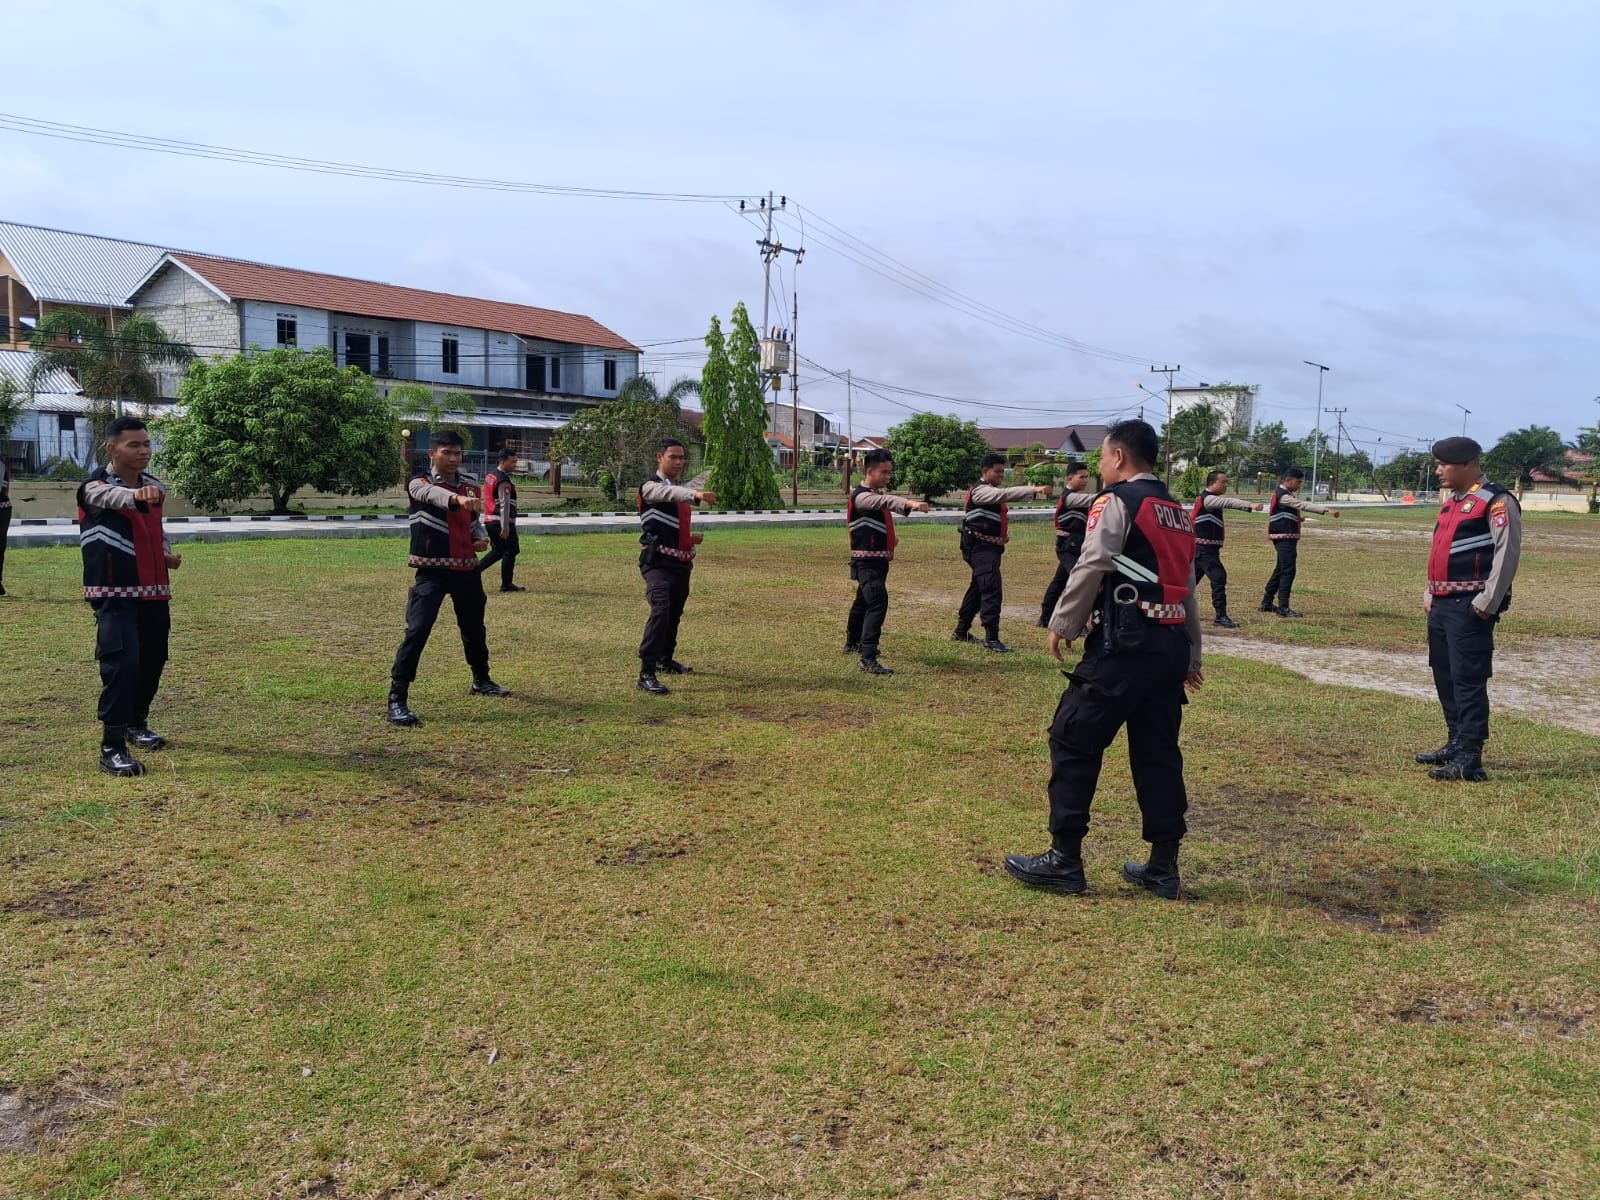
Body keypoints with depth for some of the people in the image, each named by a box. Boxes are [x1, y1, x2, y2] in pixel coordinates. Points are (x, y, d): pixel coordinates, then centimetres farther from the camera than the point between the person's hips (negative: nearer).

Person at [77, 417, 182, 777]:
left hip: (154, 590, 7)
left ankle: (136, 723, 37)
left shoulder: (154, 485, 10)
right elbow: (111, 497, -37)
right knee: (121, 663, -16)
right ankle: (112, 748, -13)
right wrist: (135, 495, -60)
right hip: (115, 593, -7)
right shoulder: (97, 486, -11)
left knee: (153, 660, 15)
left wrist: (167, 554, 6)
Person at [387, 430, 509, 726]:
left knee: (474, 627, 21)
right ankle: (397, 698, -13)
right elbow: (434, 495, -36)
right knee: (417, 630, -16)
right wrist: (458, 499, -58)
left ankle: (481, 680, 44)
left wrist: (481, 537, 0)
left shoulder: (470, 484, 7)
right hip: (432, 571, -6)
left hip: (467, 569, 6)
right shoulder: (420, 484, -11)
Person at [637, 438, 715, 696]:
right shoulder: (651, 486, -8)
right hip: (657, 563, -8)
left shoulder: (681, 490, 18)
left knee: (674, 614, 19)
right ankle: (646, 673, -27)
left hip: (681, 563, 9)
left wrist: (691, 537, 6)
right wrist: (696, 495, -52)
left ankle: (665, 659, 40)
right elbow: (670, 493, -33)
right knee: (661, 610, -25)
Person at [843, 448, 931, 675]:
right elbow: (884, 501, -38)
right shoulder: (861, 496, -17)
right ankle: (868, 660, -30)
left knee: (864, 601, 25)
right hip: (866, 561, -10)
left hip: (879, 560, 10)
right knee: (878, 602, -24)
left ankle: (852, 643, 46)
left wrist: (889, 537, 9)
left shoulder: (877, 495, 14)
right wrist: (909, 504, -54)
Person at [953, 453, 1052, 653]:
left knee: (978, 588, 16)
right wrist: (1034, 490, -36)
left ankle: (961, 632, 27)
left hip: (990, 546, 10)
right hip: (980, 547, -10)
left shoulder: (993, 491, 18)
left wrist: (1004, 533, 8)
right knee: (992, 589, -17)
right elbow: (1005, 494, -29)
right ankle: (991, 639, -19)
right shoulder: (980, 490, -13)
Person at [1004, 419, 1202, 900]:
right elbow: (1186, 587, 21)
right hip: (1170, 645, 8)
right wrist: (1191, 655, 25)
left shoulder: (1117, 502, -5)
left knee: (1073, 739, -1)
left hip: (1125, 644, -8)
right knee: (1158, 751, 11)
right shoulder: (1178, 512, 19)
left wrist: (1063, 624, -3)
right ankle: (1163, 866, 16)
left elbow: (1090, 570, -14)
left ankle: (1065, 859, 2)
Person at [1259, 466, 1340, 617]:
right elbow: (1304, 505, -27)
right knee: (1288, 571, -11)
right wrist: (1326, 509, -34)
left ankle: (1266, 603, 24)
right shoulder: (1283, 495, -16)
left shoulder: (1286, 494, 17)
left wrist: (1298, 518, 10)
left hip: (1288, 538, 11)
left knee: (1280, 569, 16)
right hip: (1284, 537, -11)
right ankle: (1283, 607, -11)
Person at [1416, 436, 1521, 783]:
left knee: (1468, 681, -9)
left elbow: (1507, 554, -17)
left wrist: (1487, 604, -18)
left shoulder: (1496, 502, -11)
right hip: (1442, 604, 9)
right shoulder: (1450, 500, 17)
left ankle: (1469, 761, -7)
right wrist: (1430, 594, 19)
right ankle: (1456, 744, 26)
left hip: (1469, 607, -9)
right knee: (1444, 677, 15)